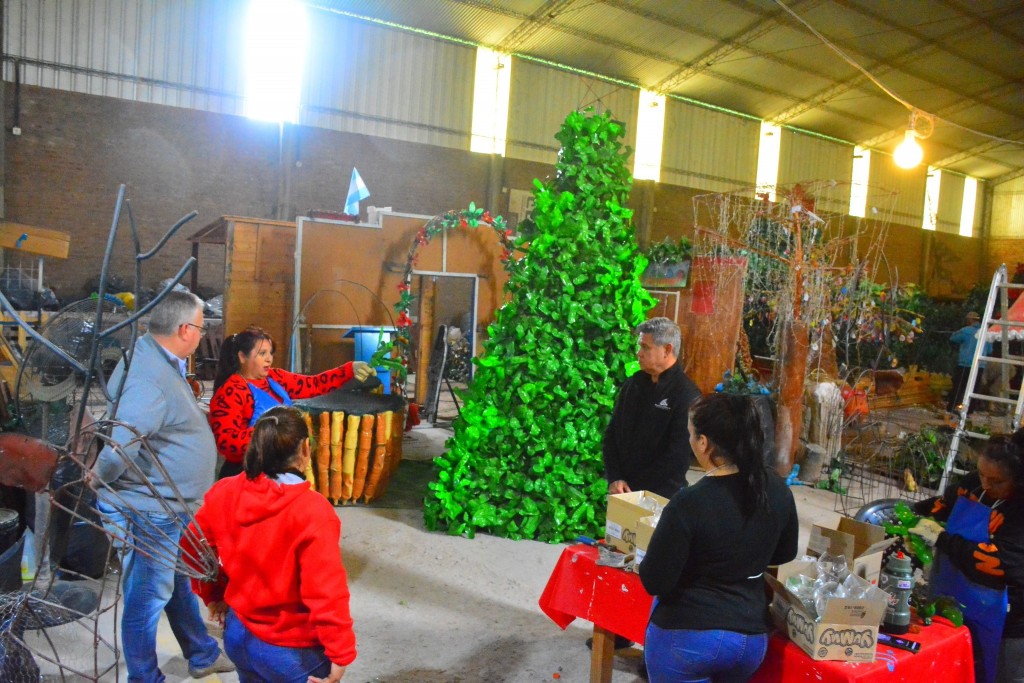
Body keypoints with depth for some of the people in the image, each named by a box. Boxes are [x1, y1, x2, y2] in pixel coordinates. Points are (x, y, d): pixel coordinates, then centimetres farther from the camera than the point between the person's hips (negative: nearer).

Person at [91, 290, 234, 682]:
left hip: (167, 506, 11)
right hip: (147, 511, -10)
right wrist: (99, 478, -18)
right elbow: (121, 445, -35)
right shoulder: (150, 377, -28)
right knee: (148, 599, 7)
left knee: (178, 584, 24)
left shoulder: (160, 359, 5)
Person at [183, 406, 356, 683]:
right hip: (291, 649, -5)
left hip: (238, 635, 6)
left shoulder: (225, 493, -8)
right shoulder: (311, 510, -26)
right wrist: (341, 653, -16)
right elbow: (326, 592, -26)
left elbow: (193, 547, 7)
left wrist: (213, 595, 20)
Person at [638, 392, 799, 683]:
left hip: (687, 638, -6)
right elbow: (785, 553, 12)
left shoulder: (688, 503, -23)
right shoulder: (777, 489, -6)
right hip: (752, 640, 6)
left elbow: (655, 582, -16)